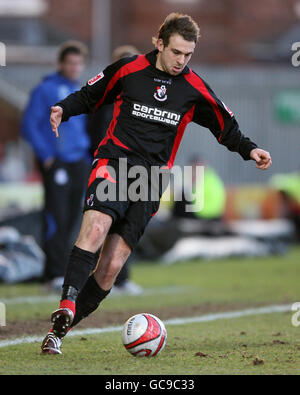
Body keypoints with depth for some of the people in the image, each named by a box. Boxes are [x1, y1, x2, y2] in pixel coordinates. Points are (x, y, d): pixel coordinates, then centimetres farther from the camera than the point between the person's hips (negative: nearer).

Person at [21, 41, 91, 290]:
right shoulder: (45, 90, -2)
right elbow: (29, 126, -7)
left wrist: (88, 158, 11)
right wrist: (46, 156, -13)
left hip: (79, 164, 6)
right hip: (55, 164, -6)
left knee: (70, 220, 5)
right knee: (56, 218, -12)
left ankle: (53, 274, 10)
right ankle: (57, 274, -14)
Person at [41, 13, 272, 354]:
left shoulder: (194, 89, 6)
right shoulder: (128, 70, 1)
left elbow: (226, 127, 16)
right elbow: (88, 96, 12)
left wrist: (249, 149, 0)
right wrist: (63, 109, -6)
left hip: (151, 178, 2)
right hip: (114, 160, -2)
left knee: (111, 267, -7)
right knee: (96, 226, -32)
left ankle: (60, 330, 2)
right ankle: (65, 310, -36)